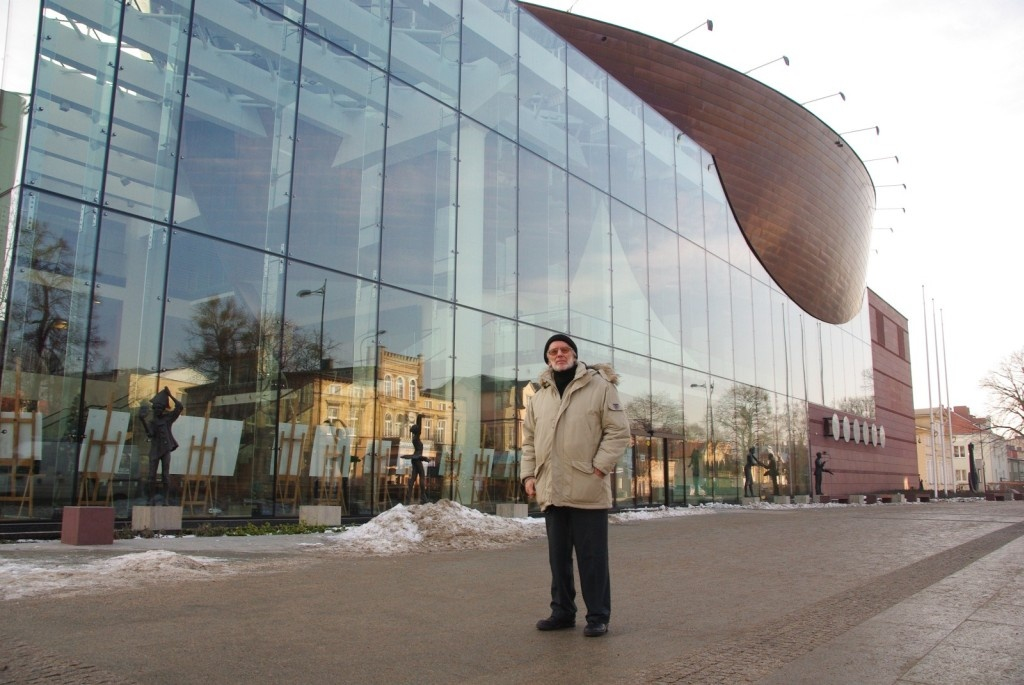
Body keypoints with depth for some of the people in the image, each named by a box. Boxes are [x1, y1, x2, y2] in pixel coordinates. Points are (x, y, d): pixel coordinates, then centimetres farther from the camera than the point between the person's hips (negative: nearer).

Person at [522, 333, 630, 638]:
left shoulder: (600, 386, -2)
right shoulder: (539, 398, 15)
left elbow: (618, 431, -5)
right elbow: (530, 439, 19)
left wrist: (599, 467, -13)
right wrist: (529, 474, 7)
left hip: (587, 491, -5)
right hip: (552, 492, 5)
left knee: (592, 556, 1)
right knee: (558, 556, 14)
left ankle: (598, 616, 14)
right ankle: (562, 612, 26)